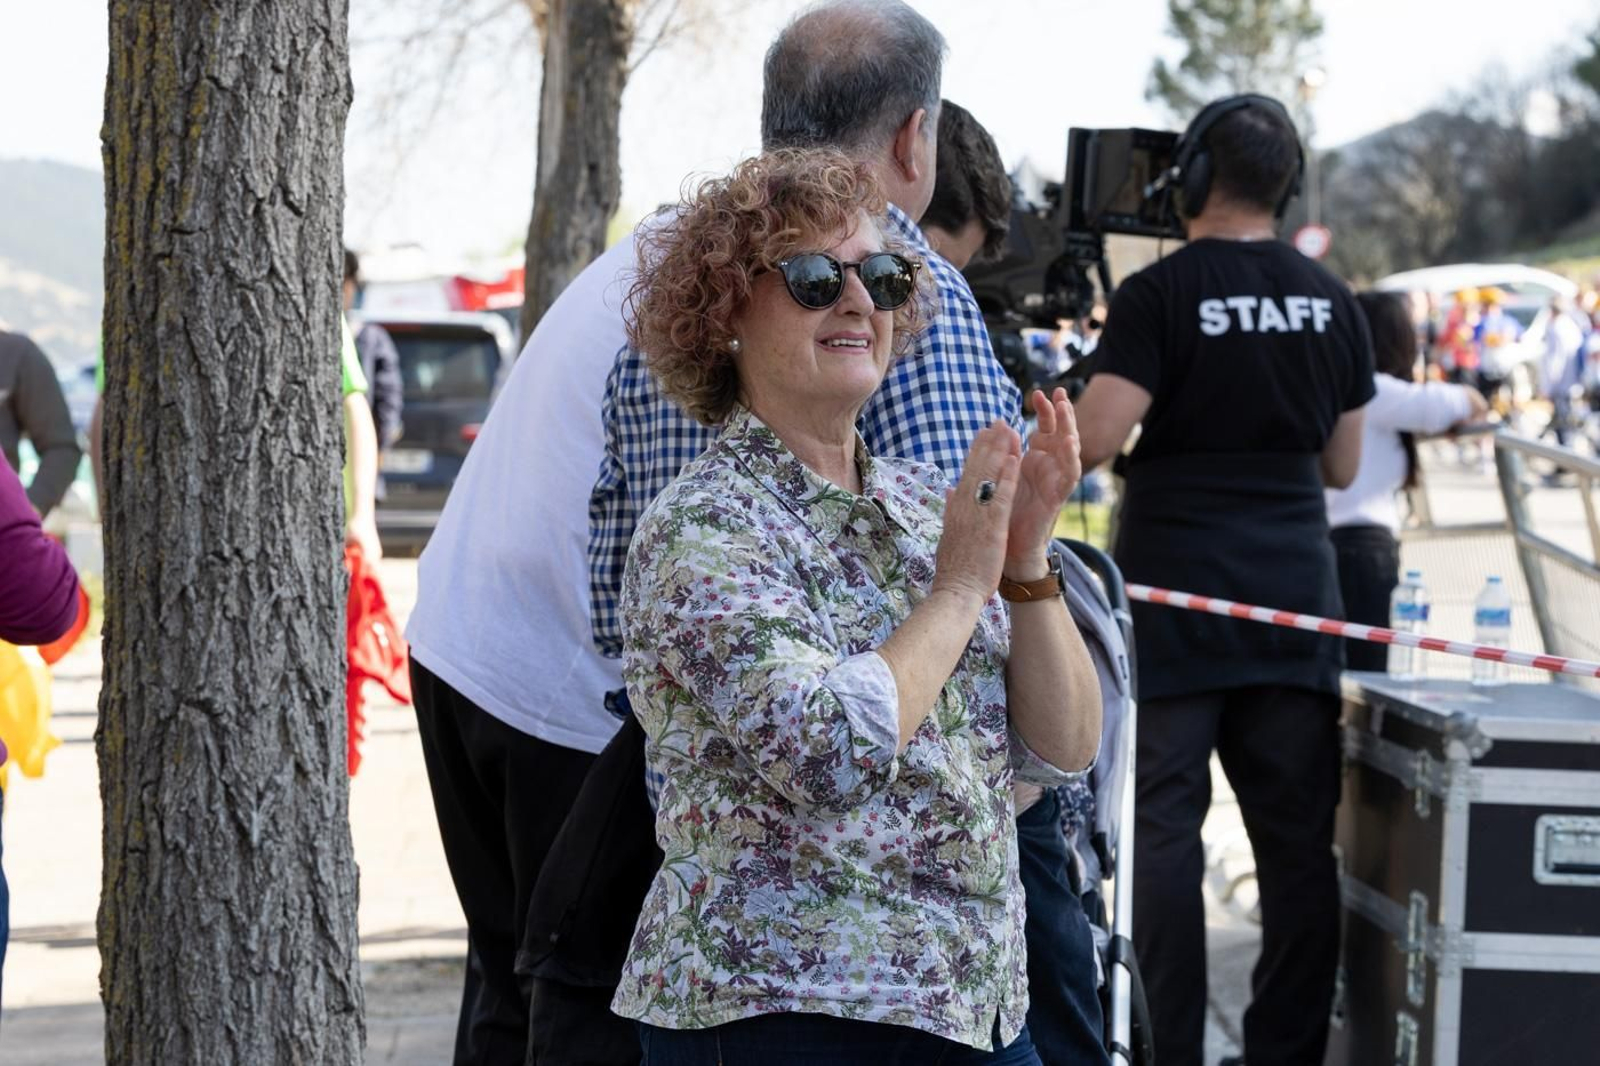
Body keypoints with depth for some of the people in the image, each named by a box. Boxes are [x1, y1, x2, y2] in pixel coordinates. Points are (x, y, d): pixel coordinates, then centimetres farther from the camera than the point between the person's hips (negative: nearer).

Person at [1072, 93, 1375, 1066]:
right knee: (1298, 839, 5)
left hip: (1176, 594, -4)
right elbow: (1342, 467, 15)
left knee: (1164, 824, -1)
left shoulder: (1160, 296, -8)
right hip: (1295, 596, 4)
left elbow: (1095, 440, -15)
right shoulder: (1333, 304, 7)